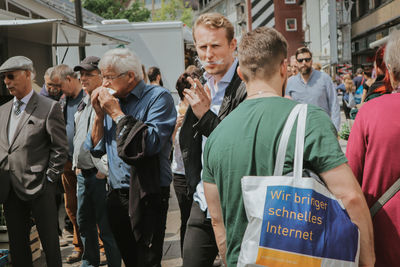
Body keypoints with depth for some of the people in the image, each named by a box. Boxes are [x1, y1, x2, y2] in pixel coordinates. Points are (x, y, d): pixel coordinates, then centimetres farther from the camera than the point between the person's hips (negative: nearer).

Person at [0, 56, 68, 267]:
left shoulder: (49, 108, -6)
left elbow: (60, 149, -7)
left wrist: (48, 180, -11)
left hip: (38, 188, -6)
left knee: (50, 243, 5)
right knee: (17, 245, 14)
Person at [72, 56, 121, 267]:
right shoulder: (82, 105, 16)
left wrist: (105, 170, -17)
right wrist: (76, 164, 17)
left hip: (101, 175, -9)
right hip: (82, 174, 9)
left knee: (107, 228, -1)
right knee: (84, 223, 18)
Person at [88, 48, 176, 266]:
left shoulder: (158, 97, -8)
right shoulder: (112, 101, 11)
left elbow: (151, 144, -23)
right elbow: (96, 150, 12)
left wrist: (116, 113, -16)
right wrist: (99, 115, -2)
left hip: (146, 196, -6)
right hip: (116, 196, 6)